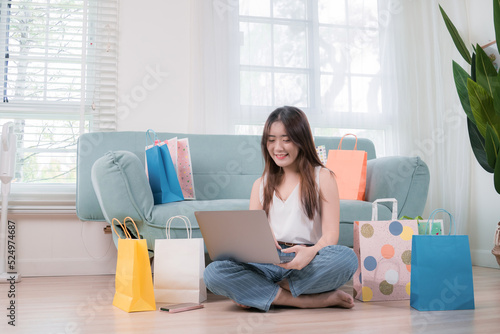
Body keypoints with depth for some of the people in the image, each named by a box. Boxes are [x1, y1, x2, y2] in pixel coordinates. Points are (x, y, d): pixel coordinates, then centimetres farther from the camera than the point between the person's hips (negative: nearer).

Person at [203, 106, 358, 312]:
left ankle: (261, 292, -18)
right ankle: (311, 300, -23)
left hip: (309, 264, -2)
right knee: (213, 273, -26)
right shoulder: (261, 184, 20)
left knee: (347, 258, -36)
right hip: (269, 263, 2)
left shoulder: (322, 177, 8)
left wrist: (311, 252, -26)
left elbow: (331, 234, -1)